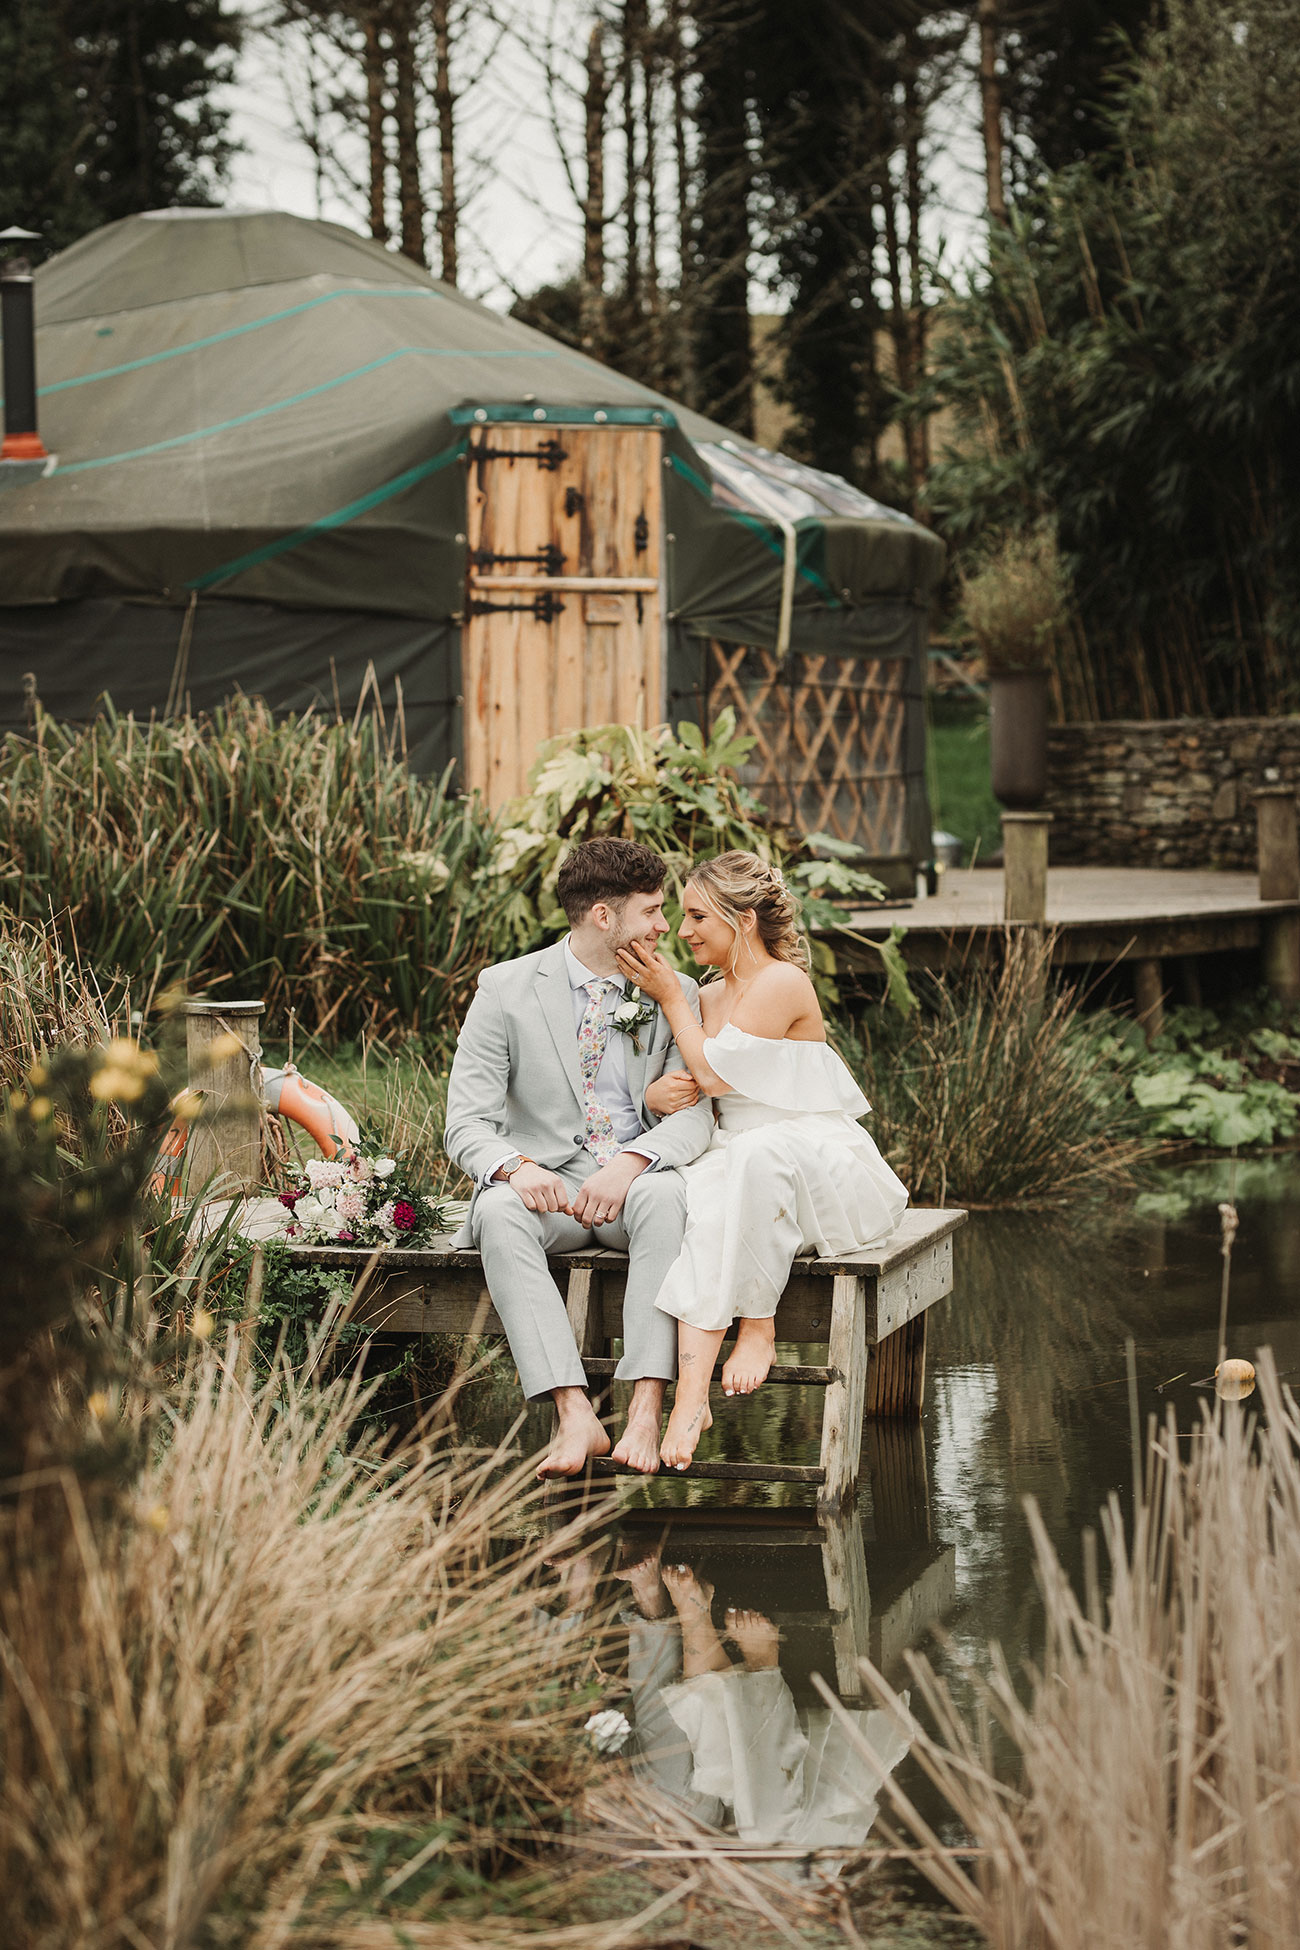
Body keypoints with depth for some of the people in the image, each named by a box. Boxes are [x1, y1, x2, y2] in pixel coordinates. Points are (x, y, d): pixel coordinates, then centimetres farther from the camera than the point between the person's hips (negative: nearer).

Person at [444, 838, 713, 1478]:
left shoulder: (675, 993, 6)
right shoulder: (505, 989, 0)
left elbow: (693, 1114, -4)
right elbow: (467, 1124, -5)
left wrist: (629, 1163, -26)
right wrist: (516, 1167, -28)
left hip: (633, 1183, 1)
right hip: (546, 1179, -1)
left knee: (665, 1195, -36)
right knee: (500, 1214, -35)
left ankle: (646, 1410, -41)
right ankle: (575, 1413, -42)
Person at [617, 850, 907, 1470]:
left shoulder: (783, 984, -8)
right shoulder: (710, 997, 18)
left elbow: (714, 1074, -11)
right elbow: (686, 1088, 22)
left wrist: (669, 996, 0)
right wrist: (655, 1094, -3)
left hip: (824, 1170, -6)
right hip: (742, 1169, 6)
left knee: (756, 1152, -41)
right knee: (702, 1194, -32)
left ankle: (758, 1326, -24)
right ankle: (691, 1394, -46)